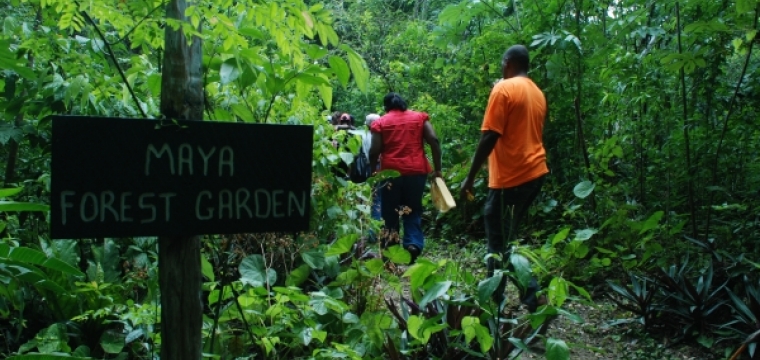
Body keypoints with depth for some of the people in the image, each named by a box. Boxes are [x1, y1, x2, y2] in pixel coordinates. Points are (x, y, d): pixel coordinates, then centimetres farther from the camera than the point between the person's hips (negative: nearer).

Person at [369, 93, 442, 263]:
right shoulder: (420, 117, 11)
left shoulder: (380, 122, 7)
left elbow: (374, 151, -2)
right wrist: (437, 169, 2)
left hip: (391, 172, -1)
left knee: (389, 213, 10)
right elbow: (434, 140, 0)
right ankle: (413, 245, -7)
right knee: (413, 211, 11)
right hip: (417, 170, 1)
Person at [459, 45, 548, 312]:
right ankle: (494, 297, 19)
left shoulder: (504, 89, -10)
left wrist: (470, 178, -12)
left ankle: (531, 293, 3)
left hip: (511, 178, -8)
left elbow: (489, 138, -16)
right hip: (535, 173, 8)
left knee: (500, 242, 1)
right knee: (504, 238, 15)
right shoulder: (537, 93, 13)